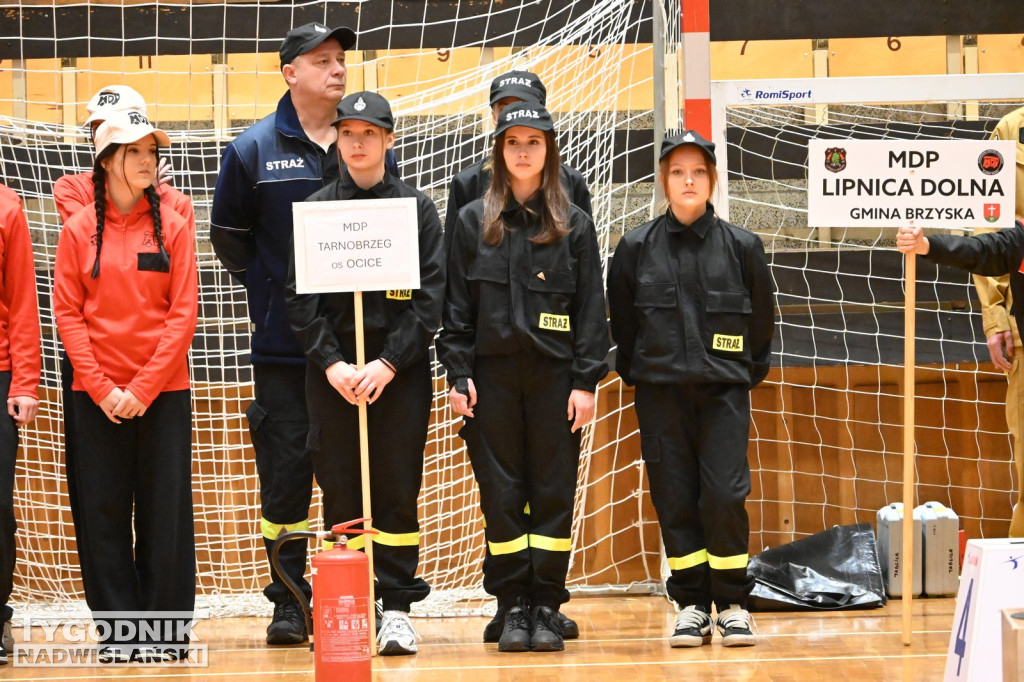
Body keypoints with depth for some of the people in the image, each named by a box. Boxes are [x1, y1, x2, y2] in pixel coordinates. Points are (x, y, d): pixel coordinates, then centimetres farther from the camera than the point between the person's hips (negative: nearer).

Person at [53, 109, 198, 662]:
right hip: (96, 394, 1)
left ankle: (163, 628, 10)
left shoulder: (174, 227, 2)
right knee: (103, 511, 2)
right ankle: (117, 630, 10)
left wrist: (144, 388, -10)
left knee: (166, 511, 0)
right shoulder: (78, 230, 4)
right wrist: (101, 388, -9)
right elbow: (67, 313, 1)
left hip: (164, 391, 0)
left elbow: (183, 312, -2)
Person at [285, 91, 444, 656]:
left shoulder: (416, 208, 5)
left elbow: (430, 296, -2)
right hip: (332, 371, 1)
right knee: (340, 492, 2)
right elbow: (300, 298, 2)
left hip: (400, 371, -1)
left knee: (398, 490, 1)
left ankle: (397, 607, 6)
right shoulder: (314, 210, 7)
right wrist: (332, 363, -10)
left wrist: (389, 363, -11)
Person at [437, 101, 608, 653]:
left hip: (554, 374, 0)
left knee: (554, 492, 0)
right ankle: (513, 606, 8)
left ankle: (546, 606, 7)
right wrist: (458, 374, -2)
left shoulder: (573, 224, 6)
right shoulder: (473, 221, 8)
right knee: (501, 493, 1)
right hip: (492, 373, 0)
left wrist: (586, 381, -3)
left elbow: (591, 308, 4)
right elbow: (457, 304, 6)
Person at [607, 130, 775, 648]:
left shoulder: (740, 246, 2)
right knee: (675, 499, 2)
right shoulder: (636, 247, 2)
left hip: (724, 391, -1)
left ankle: (732, 604, 4)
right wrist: (636, 372, 12)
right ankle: (691, 605, 11)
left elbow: (761, 317, 13)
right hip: (659, 393, 1)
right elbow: (622, 320, 13)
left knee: (725, 495, -8)